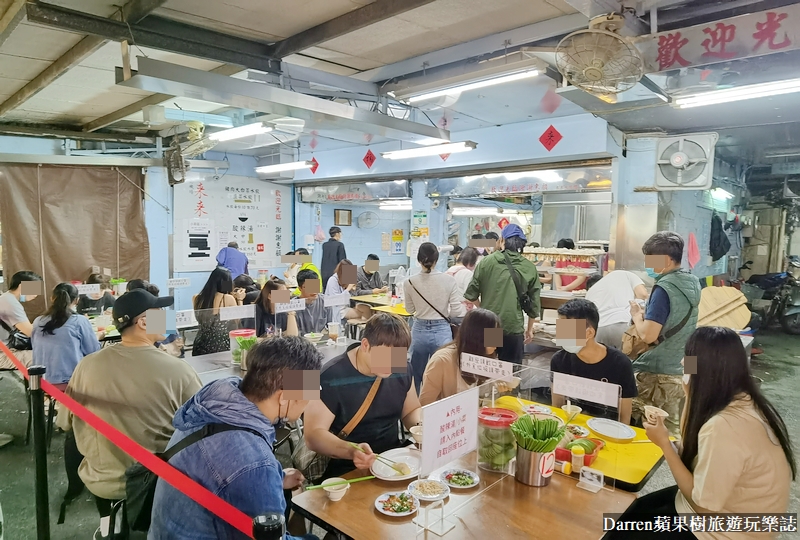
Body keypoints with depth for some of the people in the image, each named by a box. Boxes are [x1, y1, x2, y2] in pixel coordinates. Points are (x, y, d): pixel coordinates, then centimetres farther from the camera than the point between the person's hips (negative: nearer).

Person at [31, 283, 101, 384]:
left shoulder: (37, 322, 6)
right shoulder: (80, 321, -8)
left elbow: (38, 351, 20)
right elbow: (94, 351, -1)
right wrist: (97, 337, 19)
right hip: (71, 381, -6)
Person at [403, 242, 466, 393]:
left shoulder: (410, 282, -7)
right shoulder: (448, 280, -11)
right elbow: (457, 312, -8)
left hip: (419, 331, 2)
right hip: (441, 331, -1)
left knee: (416, 377, 17)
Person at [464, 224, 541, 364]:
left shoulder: (487, 262, -4)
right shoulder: (530, 268, 0)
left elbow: (471, 295, -1)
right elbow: (534, 304, 5)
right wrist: (530, 329, 19)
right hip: (513, 328, 0)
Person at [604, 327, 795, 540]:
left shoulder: (724, 426, -35)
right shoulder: (742, 401, -6)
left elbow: (703, 501, -26)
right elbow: (690, 444, 4)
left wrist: (664, 443, -20)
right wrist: (691, 395, 0)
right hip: (728, 504, 8)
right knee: (634, 508, 20)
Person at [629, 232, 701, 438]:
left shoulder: (664, 288, -20)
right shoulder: (691, 283, 6)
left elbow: (648, 335, -25)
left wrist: (637, 314, -7)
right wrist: (647, 313, 8)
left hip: (657, 374, -9)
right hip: (683, 370, 9)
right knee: (675, 429, 17)